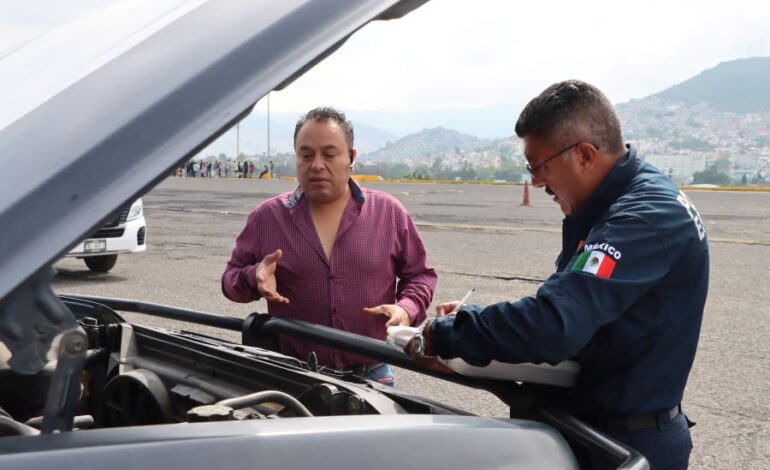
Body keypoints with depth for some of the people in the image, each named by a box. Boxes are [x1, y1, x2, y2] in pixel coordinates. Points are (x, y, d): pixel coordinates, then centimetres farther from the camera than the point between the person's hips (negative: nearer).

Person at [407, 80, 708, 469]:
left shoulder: (646, 217, -25)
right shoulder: (614, 207, 7)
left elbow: (555, 324, -34)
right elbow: (567, 302, 14)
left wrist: (444, 336, -22)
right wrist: (473, 319, 2)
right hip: (592, 425, 9)